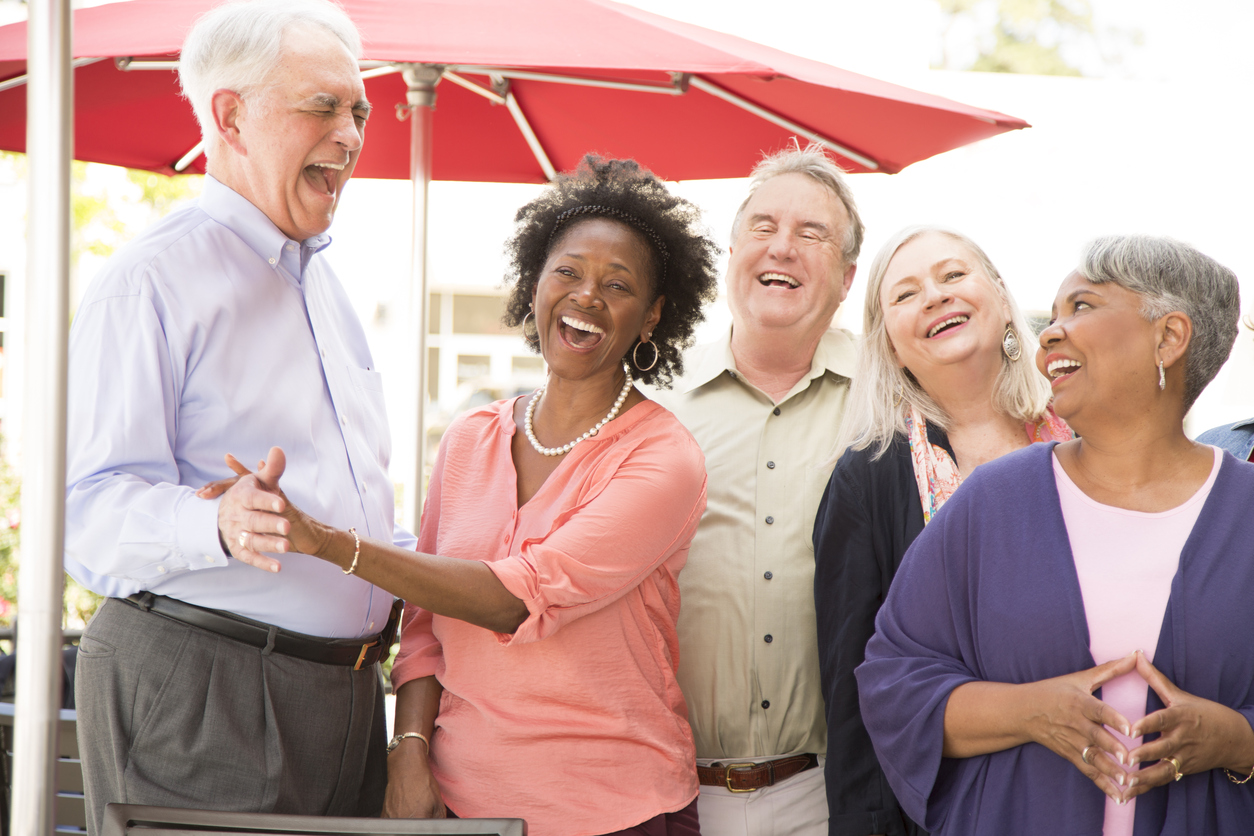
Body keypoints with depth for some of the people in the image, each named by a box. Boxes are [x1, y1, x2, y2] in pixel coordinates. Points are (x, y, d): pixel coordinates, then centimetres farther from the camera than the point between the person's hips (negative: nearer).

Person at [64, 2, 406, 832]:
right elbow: (93, 511, -17)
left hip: (342, 698, 8)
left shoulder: (326, 287, 20)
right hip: (193, 692, -8)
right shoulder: (153, 281, -8)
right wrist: (219, 524, -35)